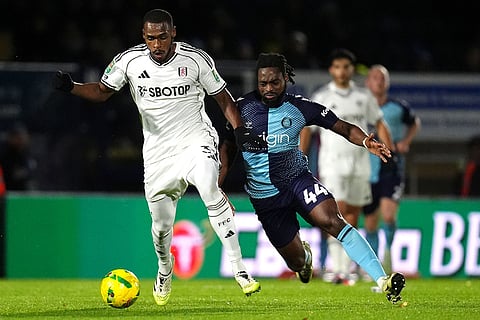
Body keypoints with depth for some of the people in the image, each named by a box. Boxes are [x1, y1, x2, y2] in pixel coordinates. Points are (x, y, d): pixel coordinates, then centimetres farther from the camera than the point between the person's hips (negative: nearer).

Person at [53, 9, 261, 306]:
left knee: (210, 190, -31)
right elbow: (102, 91, 7)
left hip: (196, 140, -2)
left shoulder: (196, 59, -9)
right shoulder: (129, 61, -6)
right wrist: (71, 87, -11)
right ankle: (165, 269, 37)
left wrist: (239, 128, -9)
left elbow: (223, 97, 4)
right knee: (161, 222, 2)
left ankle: (239, 267, -25)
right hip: (158, 150, 2)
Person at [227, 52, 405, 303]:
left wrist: (366, 141, -24)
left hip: (298, 179, -1)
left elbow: (342, 127, -4)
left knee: (332, 220, -29)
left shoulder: (299, 107, -7)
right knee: (297, 262, 6)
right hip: (264, 195, 1)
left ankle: (382, 280, -38)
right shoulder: (241, 108, -6)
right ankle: (305, 255, 50)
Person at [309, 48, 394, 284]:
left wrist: (390, 153, 5)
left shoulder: (364, 96, 8)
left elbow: (379, 124, 15)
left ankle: (347, 268, 14)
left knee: (353, 216, 6)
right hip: (332, 163, -4)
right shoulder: (320, 98, 0)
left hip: (360, 164, 4)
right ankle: (337, 269, -20)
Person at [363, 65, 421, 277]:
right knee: (370, 223, 8)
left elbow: (415, 123, 21)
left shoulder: (399, 108, 1)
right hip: (367, 171, 1)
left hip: (392, 169, -1)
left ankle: (389, 251, 6)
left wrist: (406, 141, 5)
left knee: (388, 215, -20)